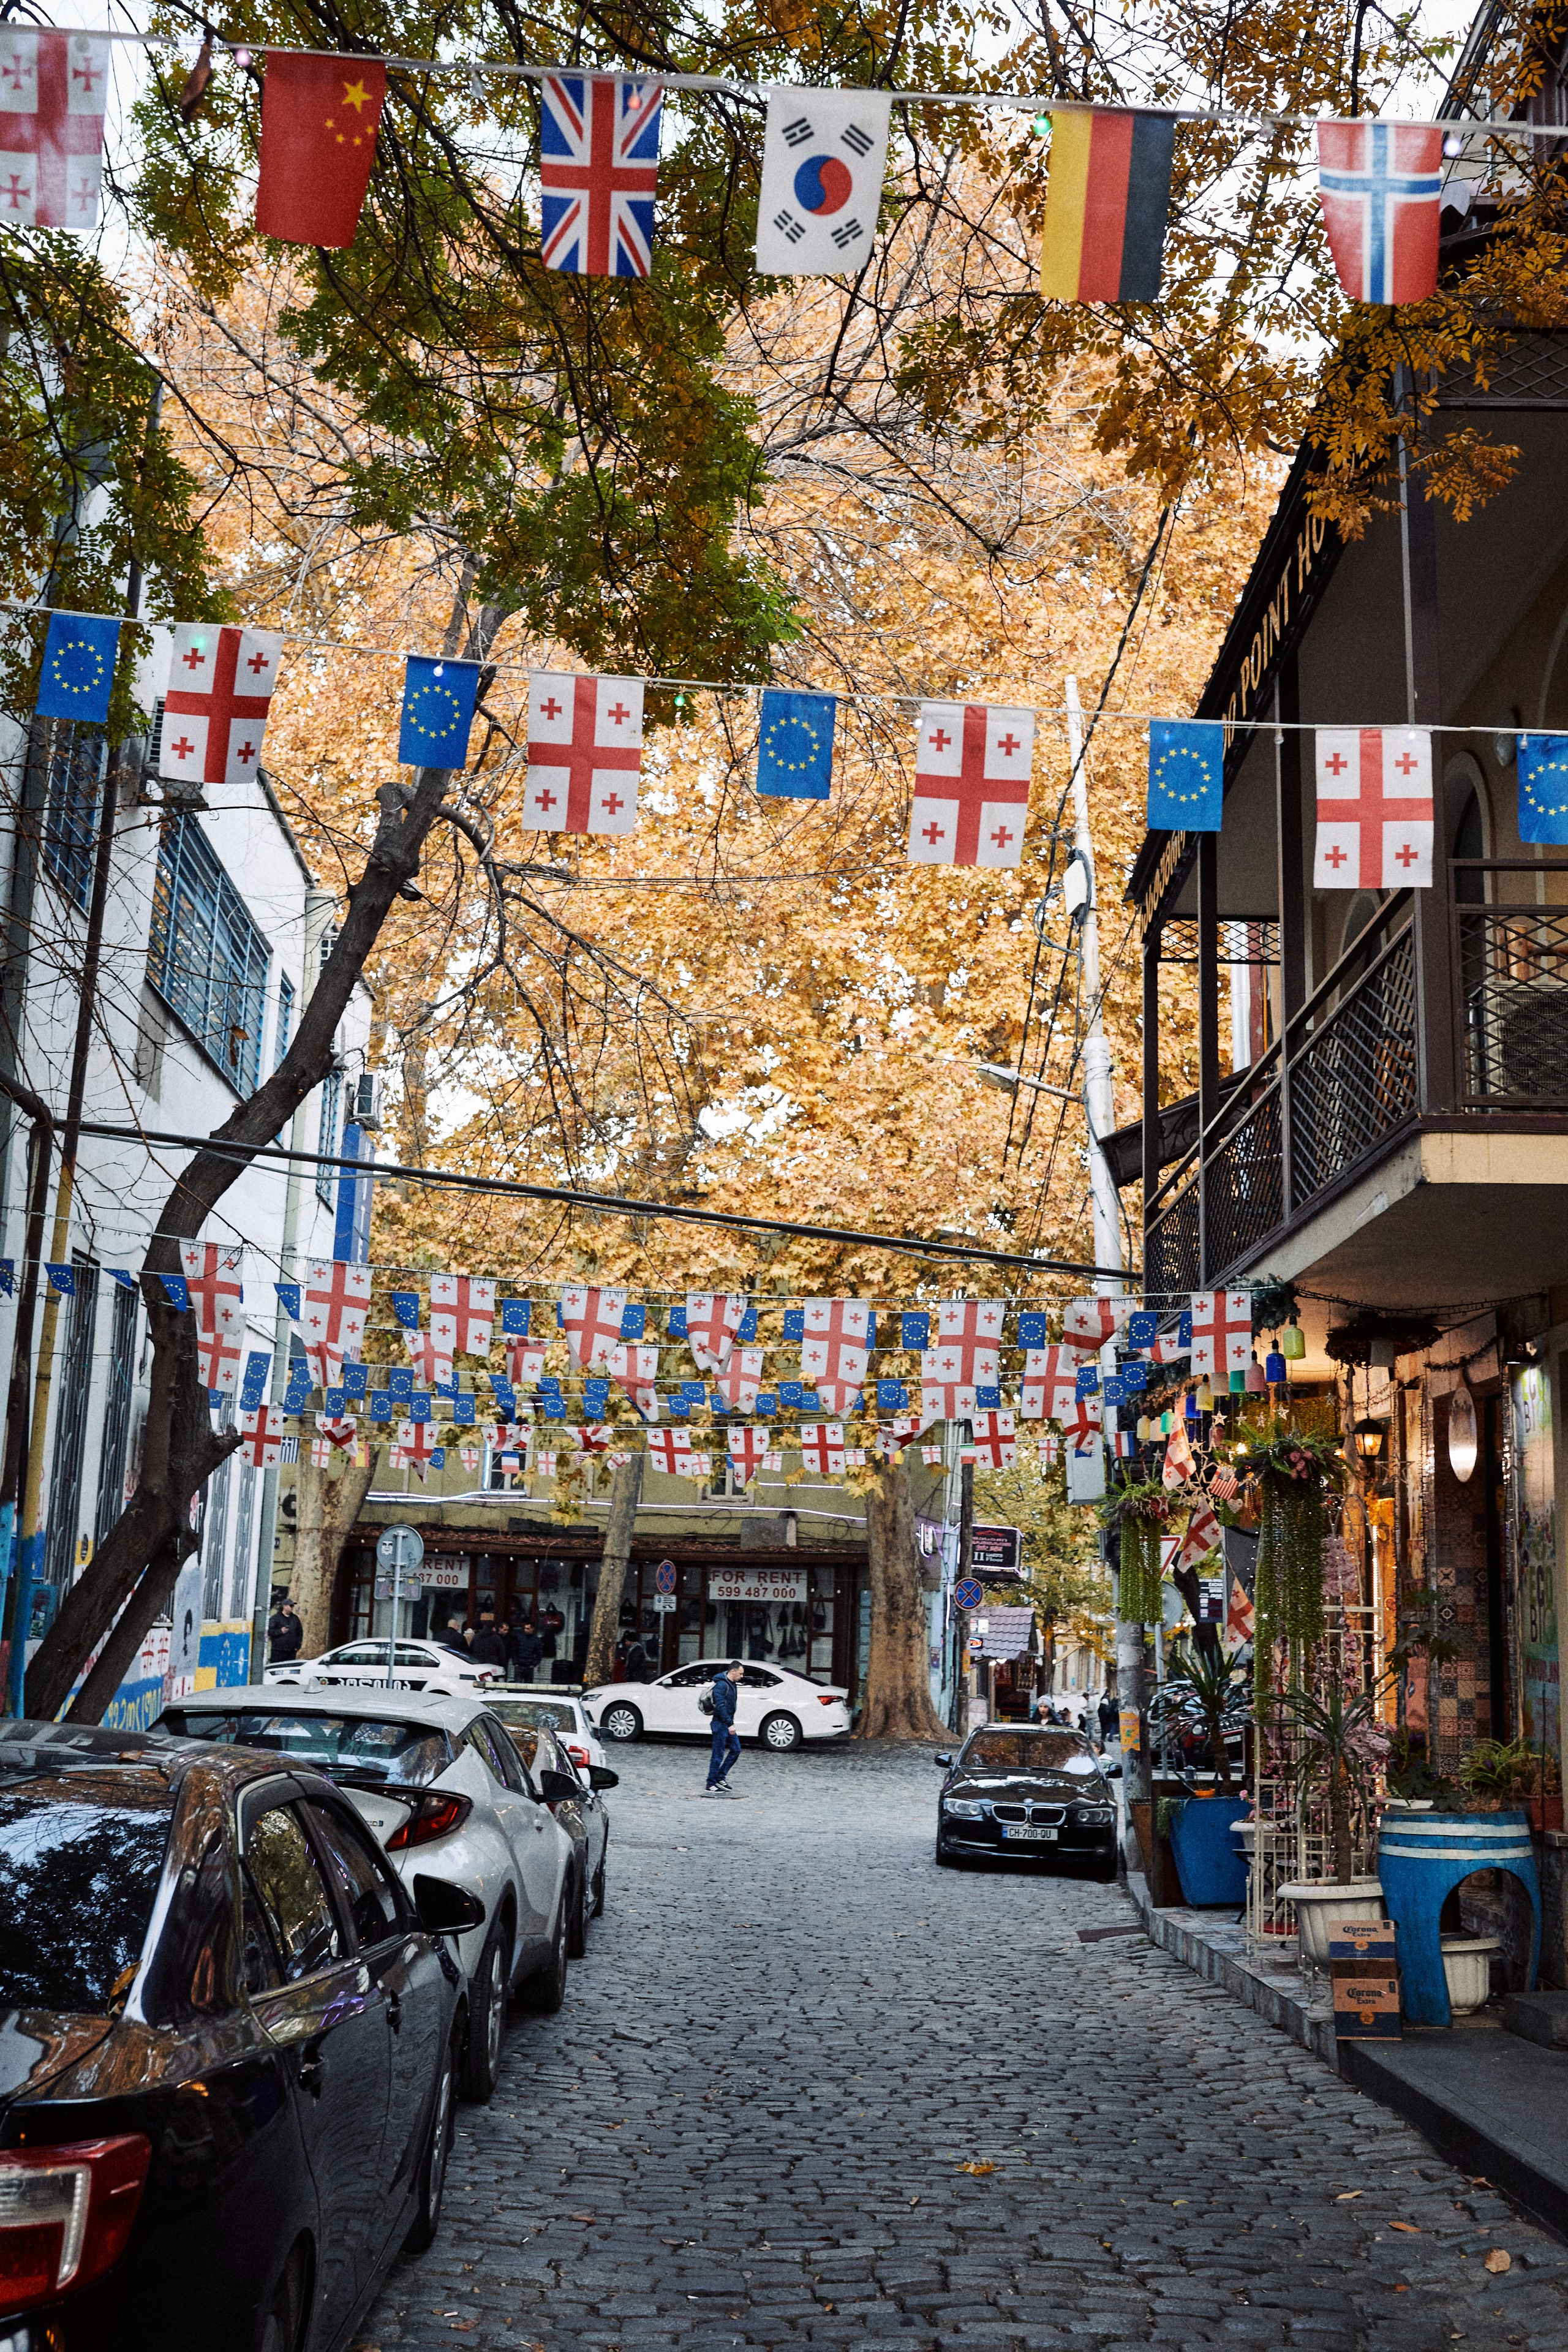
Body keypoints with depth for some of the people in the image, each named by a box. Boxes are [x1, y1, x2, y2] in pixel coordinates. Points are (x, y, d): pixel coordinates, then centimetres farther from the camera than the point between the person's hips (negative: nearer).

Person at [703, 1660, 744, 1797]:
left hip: (728, 1723, 9)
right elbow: (720, 1707, -23)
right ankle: (711, 1785, 2)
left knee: (736, 1749, 9)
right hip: (720, 1724, -9)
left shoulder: (732, 1684, 12)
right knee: (718, 1755, -5)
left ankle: (721, 1776, 17)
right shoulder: (721, 1685, -18)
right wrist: (730, 1724, -24)